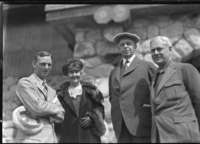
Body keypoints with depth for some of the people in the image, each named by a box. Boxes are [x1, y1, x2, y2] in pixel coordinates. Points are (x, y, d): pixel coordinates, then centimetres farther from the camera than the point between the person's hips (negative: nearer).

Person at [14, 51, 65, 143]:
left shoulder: (52, 91, 20)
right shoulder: (24, 83, -1)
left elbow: (61, 115, 8)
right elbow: (37, 107, -14)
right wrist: (54, 107, 3)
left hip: (52, 138, 6)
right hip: (32, 138, -6)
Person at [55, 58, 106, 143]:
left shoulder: (90, 90, 6)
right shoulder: (61, 93, 7)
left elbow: (99, 108, 8)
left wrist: (91, 118, -8)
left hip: (90, 137, 0)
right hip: (68, 138, 0)